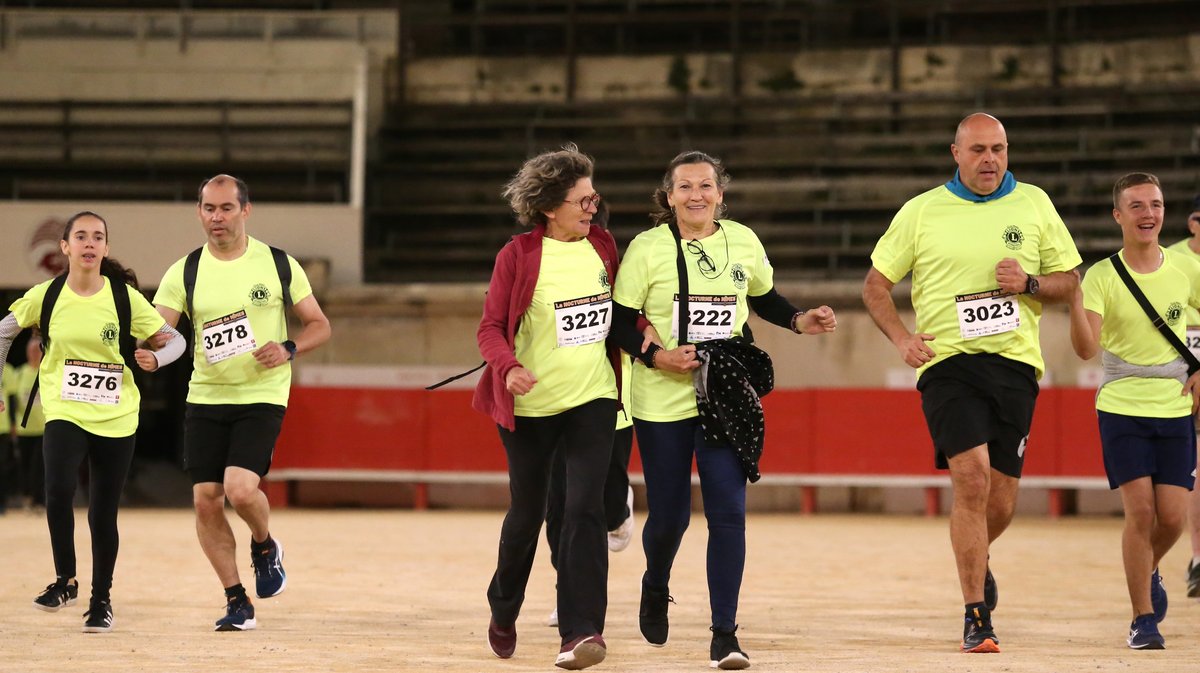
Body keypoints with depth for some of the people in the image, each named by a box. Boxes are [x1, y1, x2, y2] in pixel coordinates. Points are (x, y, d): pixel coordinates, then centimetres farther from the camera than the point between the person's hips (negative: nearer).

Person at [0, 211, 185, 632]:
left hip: (116, 419, 0)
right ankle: (65, 581, -5)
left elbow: (174, 338, 2)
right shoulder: (45, 296, -2)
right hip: (65, 413, 0)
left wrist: (157, 358, -20)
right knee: (58, 493, -24)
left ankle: (101, 599, 23)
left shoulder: (125, 297, -4)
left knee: (103, 514, 5)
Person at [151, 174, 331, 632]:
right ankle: (236, 601, 13)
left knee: (240, 487, -21)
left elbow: (319, 325, 6)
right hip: (205, 398, 3)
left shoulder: (279, 265, -1)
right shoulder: (185, 272, 1)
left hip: (262, 397, -3)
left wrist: (289, 349, -14)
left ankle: (265, 547, 13)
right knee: (205, 500, -1)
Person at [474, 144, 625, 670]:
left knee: (585, 507, -14)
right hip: (531, 405, -2)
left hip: (592, 399, 2)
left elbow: (618, 306, 19)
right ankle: (503, 612, 38)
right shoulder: (518, 256, -8)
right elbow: (490, 327, -8)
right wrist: (508, 367, -27)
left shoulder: (602, 244, 4)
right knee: (527, 513, 11)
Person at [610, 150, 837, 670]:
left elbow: (763, 297, 20)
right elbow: (619, 322, -3)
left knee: (728, 514, -10)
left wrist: (801, 321, 3)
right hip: (662, 400, -2)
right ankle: (656, 587, 41)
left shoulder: (742, 242, 4)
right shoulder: (648, 248, -6)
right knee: (668, 516, 6)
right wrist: (656, 355, -18)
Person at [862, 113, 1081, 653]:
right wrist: (900, 339, -6)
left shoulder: (1034, 204, 9)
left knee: (1000, 501, 5)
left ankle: (976, 562, 41)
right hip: (947, 361, -2)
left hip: (1014, 363, 2)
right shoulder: (921, 212, 4)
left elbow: (1068, 281, 13)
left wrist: (1029, 283, -8)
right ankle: (976, 618, -12)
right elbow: (875, 285, 10)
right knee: (971, 478, -19)